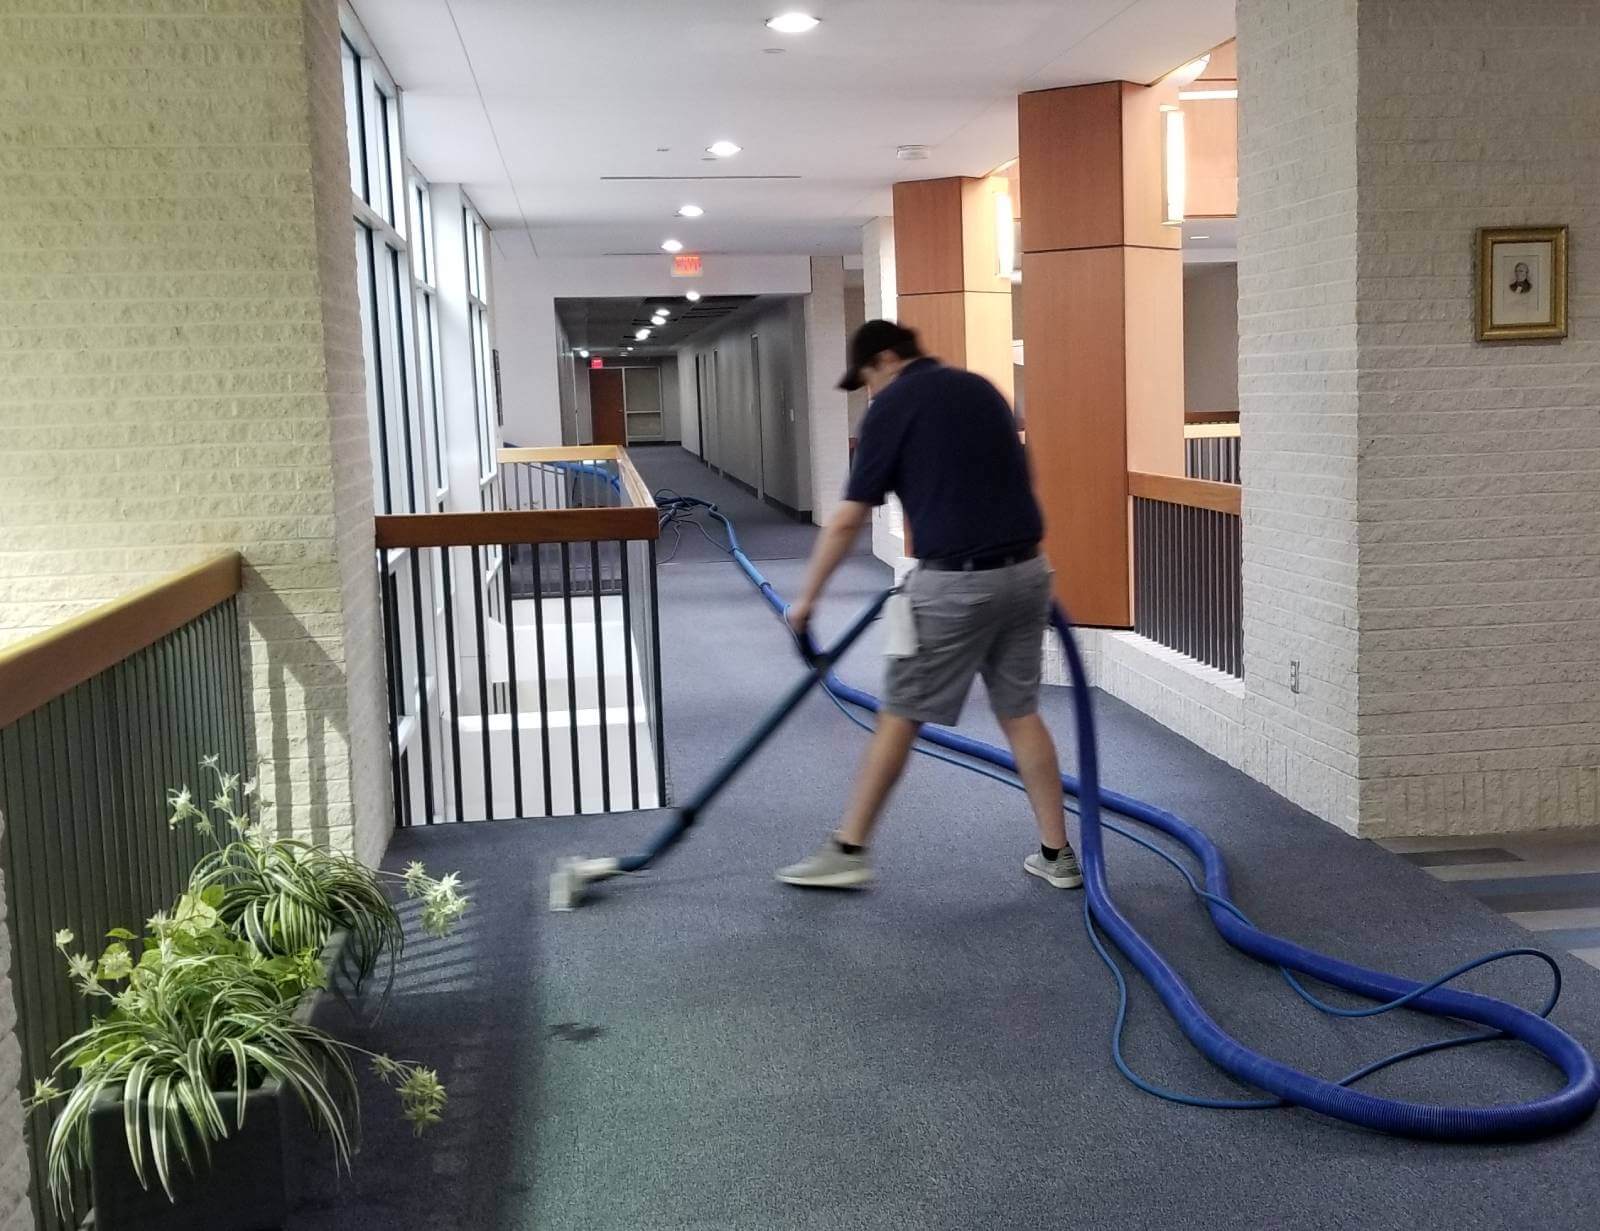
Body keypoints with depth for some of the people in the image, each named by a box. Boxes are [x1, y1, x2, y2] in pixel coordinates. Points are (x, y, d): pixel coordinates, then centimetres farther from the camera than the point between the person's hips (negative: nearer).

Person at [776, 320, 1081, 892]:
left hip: (955, 582, -6)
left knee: (900, 716, 4)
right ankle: (1056, 853, 16)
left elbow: (847, 521, -3)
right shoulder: (982, 389, 16)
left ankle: (848, 850, 12)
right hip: (1025, 570, 6)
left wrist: (807, 598, 5)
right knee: (1020, 713, 15)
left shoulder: (892, 406, -3)